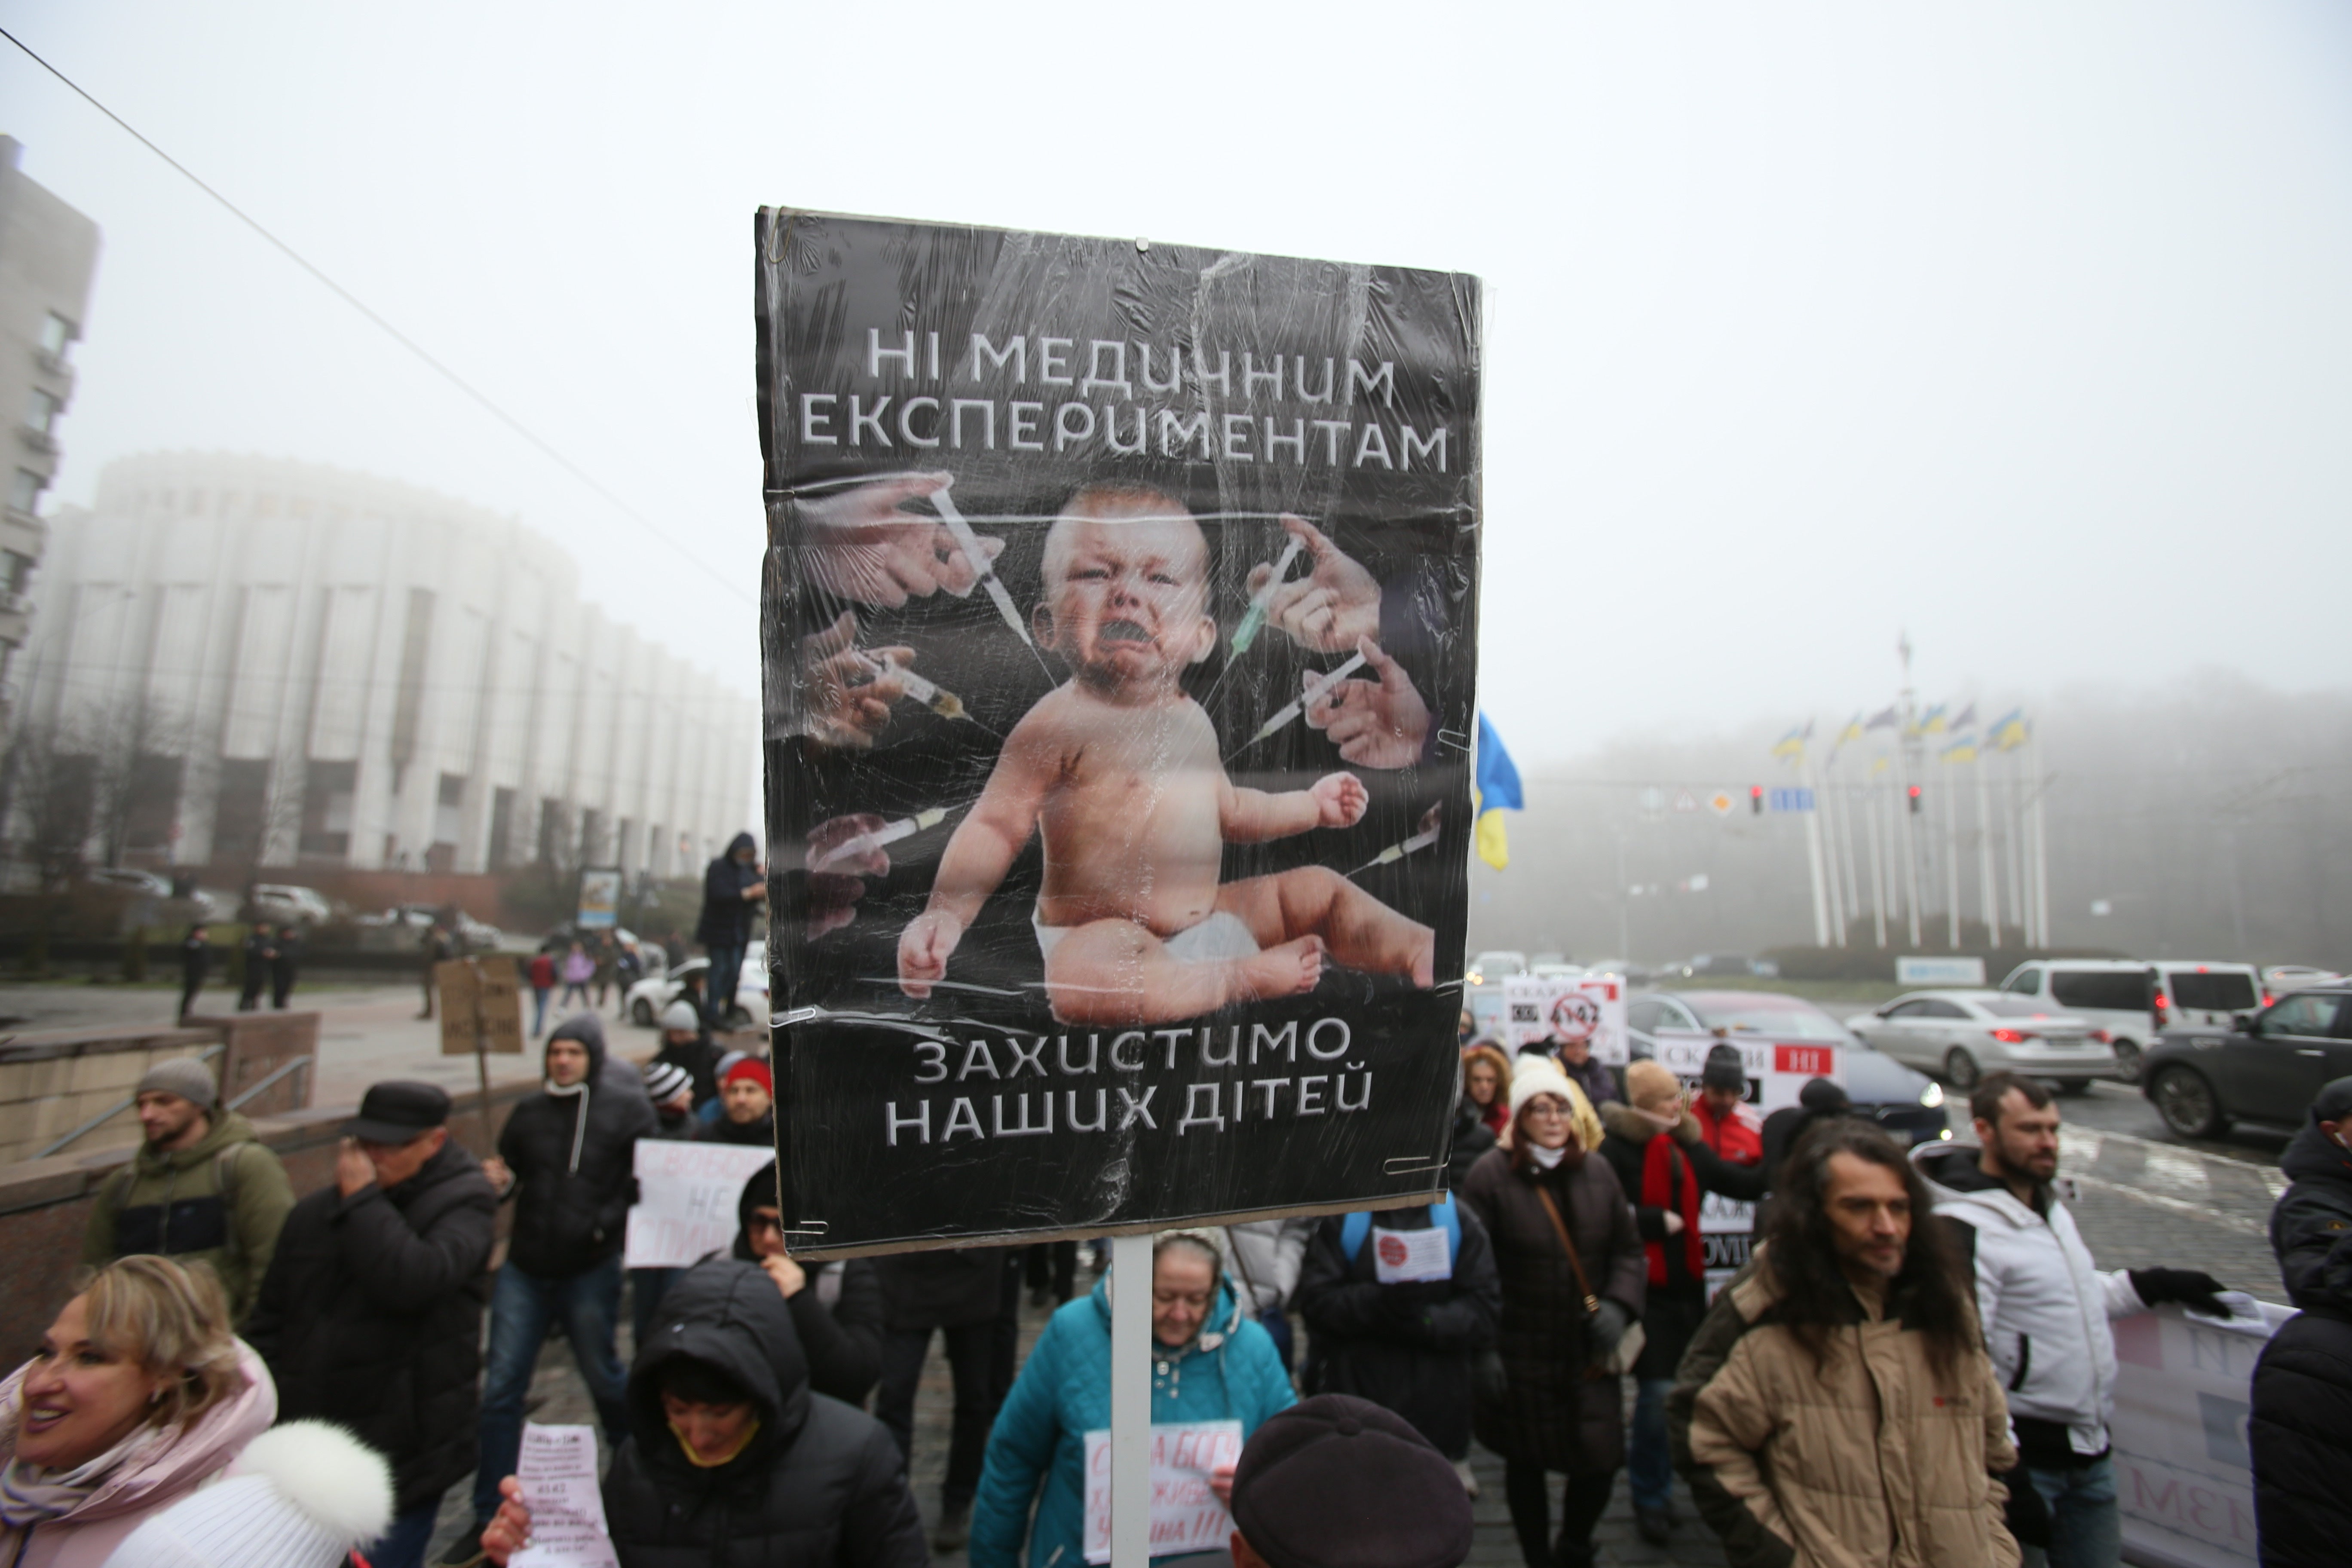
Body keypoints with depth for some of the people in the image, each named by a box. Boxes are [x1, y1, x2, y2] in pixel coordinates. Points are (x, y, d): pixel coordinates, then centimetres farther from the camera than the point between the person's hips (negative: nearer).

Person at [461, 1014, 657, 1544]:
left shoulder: (628, 1112, -6)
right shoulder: (529, 1113, 5)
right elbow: (507, 1174, 15)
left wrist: (606, 1223, -19)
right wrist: (497, 1182, -6)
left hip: (591, 1271, -3)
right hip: (525, 1271, 3)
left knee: (603, 1378, 11)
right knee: (500, 1389, 5)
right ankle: (489, 1515, 21)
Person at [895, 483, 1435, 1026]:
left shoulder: (1192, 720, 9)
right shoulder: (1062, 721, -15)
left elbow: (1229, 810, 25)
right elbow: (996, 826, -16)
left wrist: (1311, 805, 22)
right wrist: (946, 912, -29)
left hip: (1207, 916, 8)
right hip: (1104, 938, -7)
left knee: (1318, 888, 8)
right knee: (1082, 981, -38)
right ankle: (1248, 976, -26)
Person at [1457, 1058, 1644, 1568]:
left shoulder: (1597, 1172, 2)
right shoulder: (1492, 1174, -12)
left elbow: (1628, 1249, 11)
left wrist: (1619, 1306, -5)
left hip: (1588, 1353, 3)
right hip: (1520, 1354, -3)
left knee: (1602, 1459, 5)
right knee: (1526, 1463, 11)